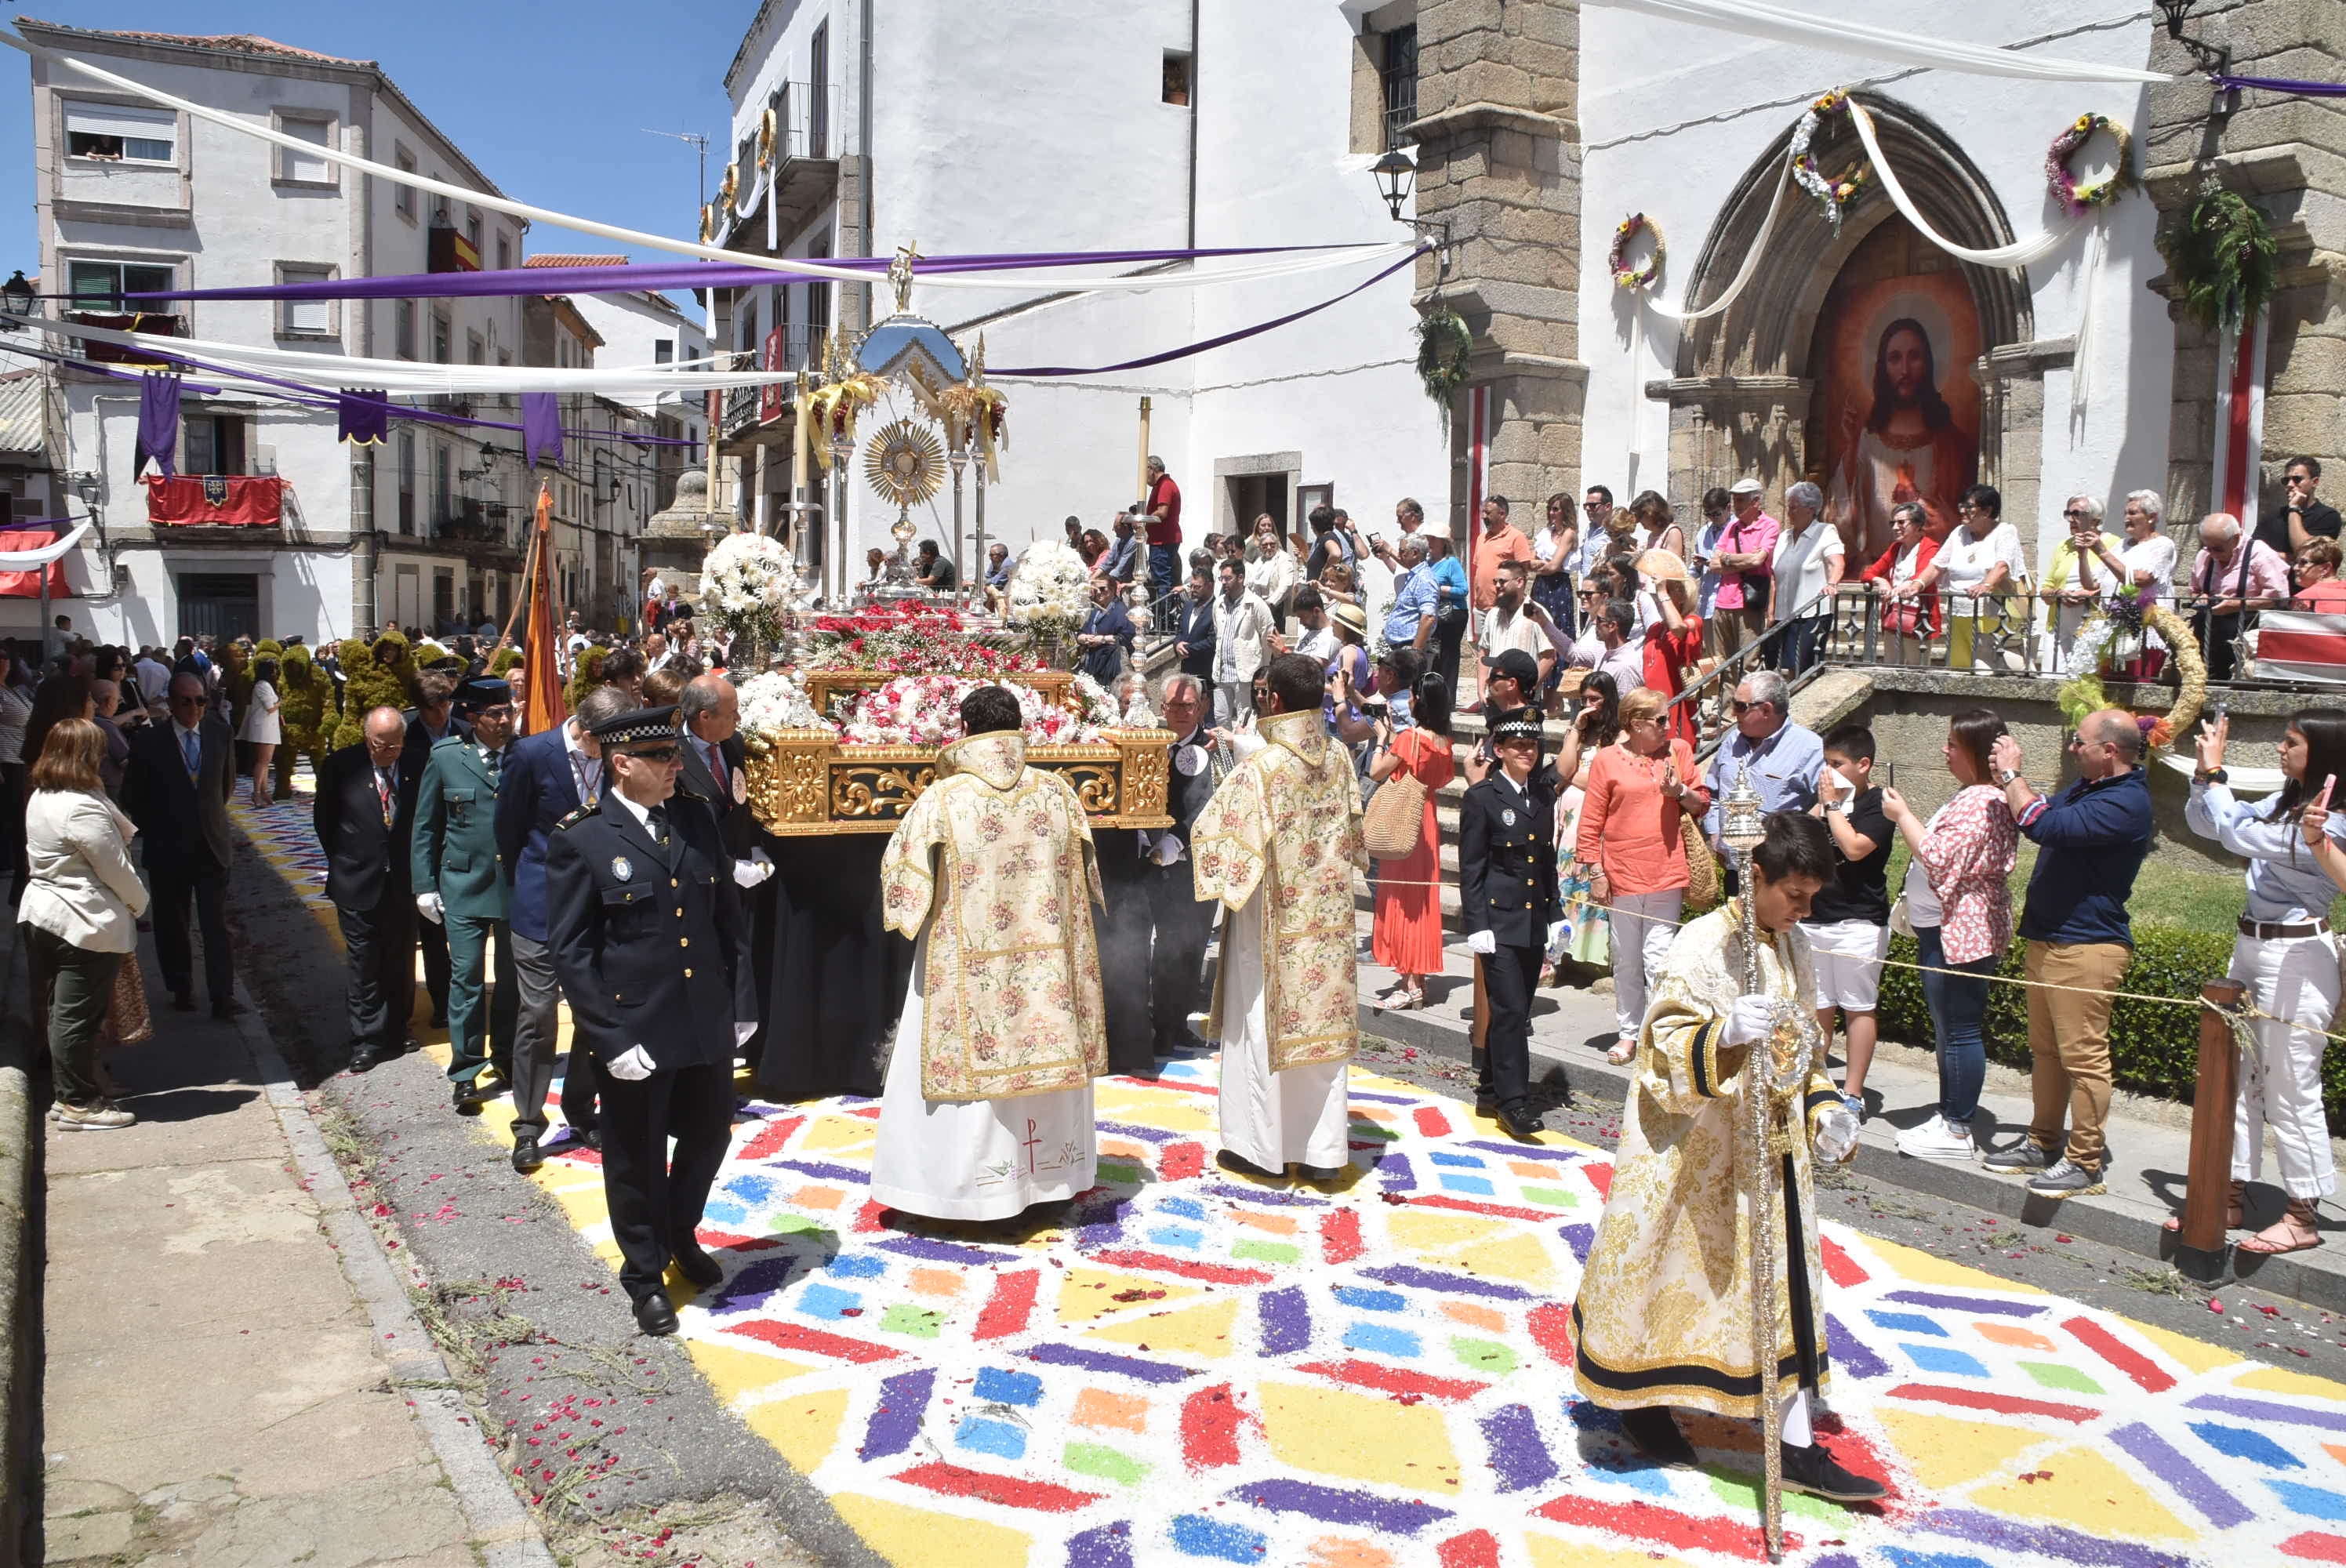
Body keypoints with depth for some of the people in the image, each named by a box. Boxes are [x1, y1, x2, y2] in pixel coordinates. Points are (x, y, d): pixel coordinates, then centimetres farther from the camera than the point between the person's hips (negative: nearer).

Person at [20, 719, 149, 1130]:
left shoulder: (40, 799, 8)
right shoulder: (84, 808, -21)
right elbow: (115, 869, -15)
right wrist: (139, 904, 2)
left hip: (39, 914, 9)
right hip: (86, 925, -9)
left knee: (59, 1012, 16)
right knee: (79, 1017, 0)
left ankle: (63, 1091, 26)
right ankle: (79, 1104, 8)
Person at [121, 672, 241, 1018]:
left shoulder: (221, 734, -1)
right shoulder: (149, 743, -9)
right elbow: (132, 797, 2)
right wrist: (154, 830, 7)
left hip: (212, 844, 1)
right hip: (168, 848, -1)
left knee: (217, 924, -1)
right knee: (172, 924, 11)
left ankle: (222, 996, 0)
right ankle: (181, 989, 26)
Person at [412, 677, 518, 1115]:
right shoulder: (445, 758, -2)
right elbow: (425, 827, 5)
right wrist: (425, 886, 1)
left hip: (518, 885, 1)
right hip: (465, 886, -1)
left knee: (513, 978, 12)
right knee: (466, 978, 0)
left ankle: (507, 1058, 30)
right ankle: (466, 1072, 10)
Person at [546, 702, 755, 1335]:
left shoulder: (697, 826, 5)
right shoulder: (580, 841, -11)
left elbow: (730, 920, 9)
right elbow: (571, 951, -12)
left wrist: (741, 1004, 5)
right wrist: (610, 1039, -16)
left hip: (708, 1025, 5)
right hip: (636, 1035, -5)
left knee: (709, 1136, 19)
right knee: (637, 1160, 11)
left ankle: (680, 1234, 46)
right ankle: (645, 1275, 32)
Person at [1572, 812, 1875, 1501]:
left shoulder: (1793, 948, 5)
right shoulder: (1706, 942, -17)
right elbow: (1667, 1042, -23)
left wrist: (1823, 1108, 3)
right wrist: (1726, 1033, -41)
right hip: (1693, 1151, -7)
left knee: (1783, 1285, 9)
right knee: (1673, 1276, 7)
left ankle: (1797, 1447, 17)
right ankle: (1642, 1399, 31)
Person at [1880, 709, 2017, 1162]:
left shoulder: (1978, 802, -20)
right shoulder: (1978, 796, 15)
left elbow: (1937, 857, -24)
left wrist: (1901, 814, -14)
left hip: (1959, 933, -12)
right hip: (1946, 929, 12)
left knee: (1959, 1029, -4)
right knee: (1950, 1029, 17)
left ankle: (1958, 1131, 4)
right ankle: (1950, 1117, 27)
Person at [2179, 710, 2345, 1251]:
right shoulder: (2284, 805, 11)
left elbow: (2239, 835, -23)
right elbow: (2203, 822, 16)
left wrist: (2215, 773, -13)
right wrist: (2206, 770, 1)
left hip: (2296, 957, -9)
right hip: (2251, 946, 9)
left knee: (2290, 1092, -1)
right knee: (2237, 1079, 13)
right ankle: (2232, 1195, 22)